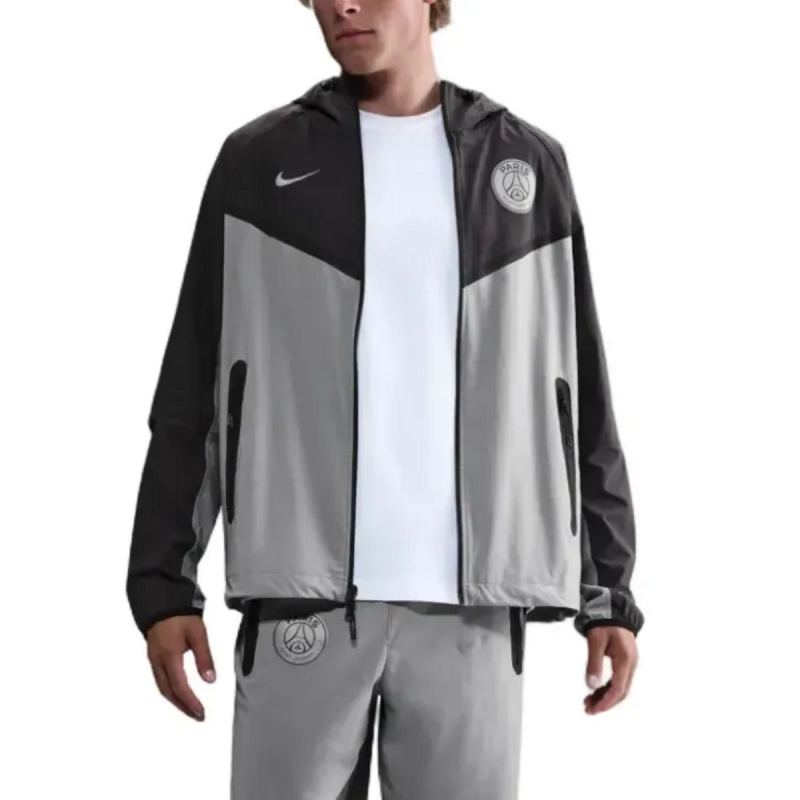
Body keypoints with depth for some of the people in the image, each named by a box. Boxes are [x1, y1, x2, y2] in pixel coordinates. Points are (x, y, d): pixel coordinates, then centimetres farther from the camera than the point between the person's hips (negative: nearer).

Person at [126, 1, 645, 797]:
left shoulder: (529, 165, 10)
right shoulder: (257, 162, 8)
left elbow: (578, 397, 10)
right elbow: (192, 393, 6)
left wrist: (609, 590, 5)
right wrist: (163, 581, -2)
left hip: (468, 602, 1)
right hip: (303, 597, 0)